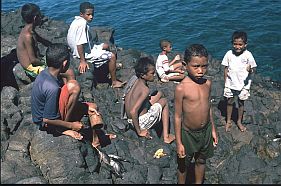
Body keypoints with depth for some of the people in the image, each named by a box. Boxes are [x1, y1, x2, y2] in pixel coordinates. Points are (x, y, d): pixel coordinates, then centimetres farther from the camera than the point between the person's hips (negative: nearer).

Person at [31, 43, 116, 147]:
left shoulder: (47, 73, -3)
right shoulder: (52, 87, -32)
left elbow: (69, 98, 9)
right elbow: (47, 120, -27)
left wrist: (86, 107, 4)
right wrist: (71, 125, -16)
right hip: (47, 123, -10)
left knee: (92, 107, 14)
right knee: (73, 86, -29)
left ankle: (96, 138, 21)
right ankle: (66, 129, -17)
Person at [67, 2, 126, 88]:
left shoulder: (77, 20, 4)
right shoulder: (82, 24, -26)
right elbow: (79, 44, -29)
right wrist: (82, 61, -26)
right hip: (85, 53, -10)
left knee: (106, 46, 26)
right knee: (112, 56, -6)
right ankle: (114, 82, 4)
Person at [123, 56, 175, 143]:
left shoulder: (135, 81, -2)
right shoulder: (145, 89, -25)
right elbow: (133, 112, -33)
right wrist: (139, 131, -21)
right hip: (140, 122, -8)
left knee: (159, 94, 17)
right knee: (164, 102, 6)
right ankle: (166, 136, 8)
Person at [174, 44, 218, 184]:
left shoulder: (207, 83, -6)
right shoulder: (181, 88, -22)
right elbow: (178, 116, -16)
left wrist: (213, 129, 15)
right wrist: (179, 143, -12)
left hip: (206, 131, 5)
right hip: (188, 134, -5)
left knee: (201, 161, 24)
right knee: (183, 164, 15)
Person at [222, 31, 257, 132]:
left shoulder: (248, 55, -15)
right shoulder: (229, 54, -10)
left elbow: (253, 69, -8)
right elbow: (226, 69, -1)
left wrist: (250, 70, -33)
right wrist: (225, 83, 1)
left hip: (243, 84, -1)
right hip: (230, 83, 1)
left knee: (241, 102, 14)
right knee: (230, 102, 14)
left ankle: (239, 122, 33)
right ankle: (228, 121, 31)